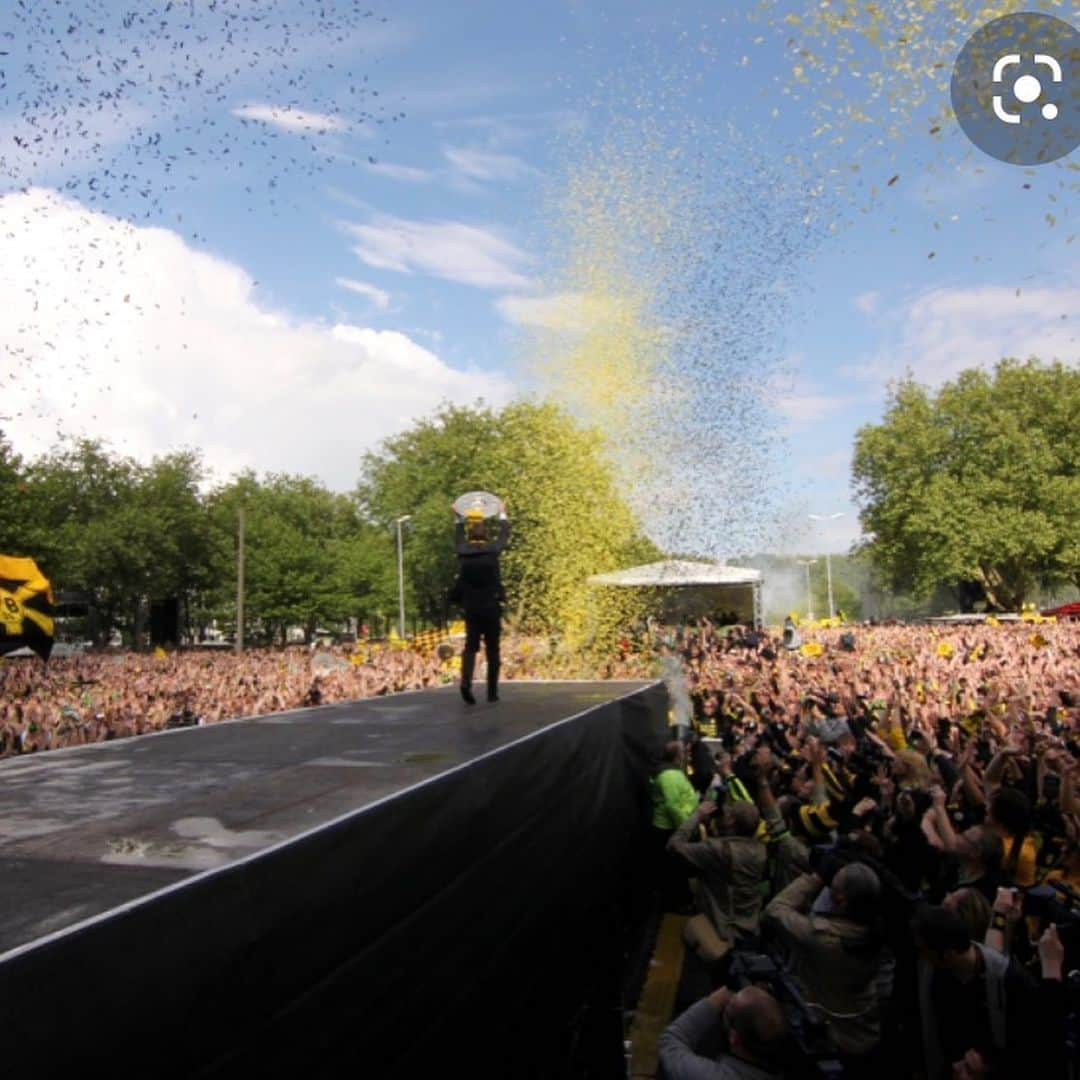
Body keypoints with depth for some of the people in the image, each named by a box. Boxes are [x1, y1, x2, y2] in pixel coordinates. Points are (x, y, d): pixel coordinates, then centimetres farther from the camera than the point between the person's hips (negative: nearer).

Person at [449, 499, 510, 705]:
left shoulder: (463, 550, 0)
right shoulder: (492, 549, -6)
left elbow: (458, 538, 23)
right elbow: (504, 534, 13)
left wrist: (458, 518, 38)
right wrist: (502, 514, 29)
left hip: (470, 607, 2)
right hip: (491, 606, -2)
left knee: (470, 646, 6)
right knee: (492, 649, 7)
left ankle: (466, 681, -18)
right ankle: (492, 692, 9)